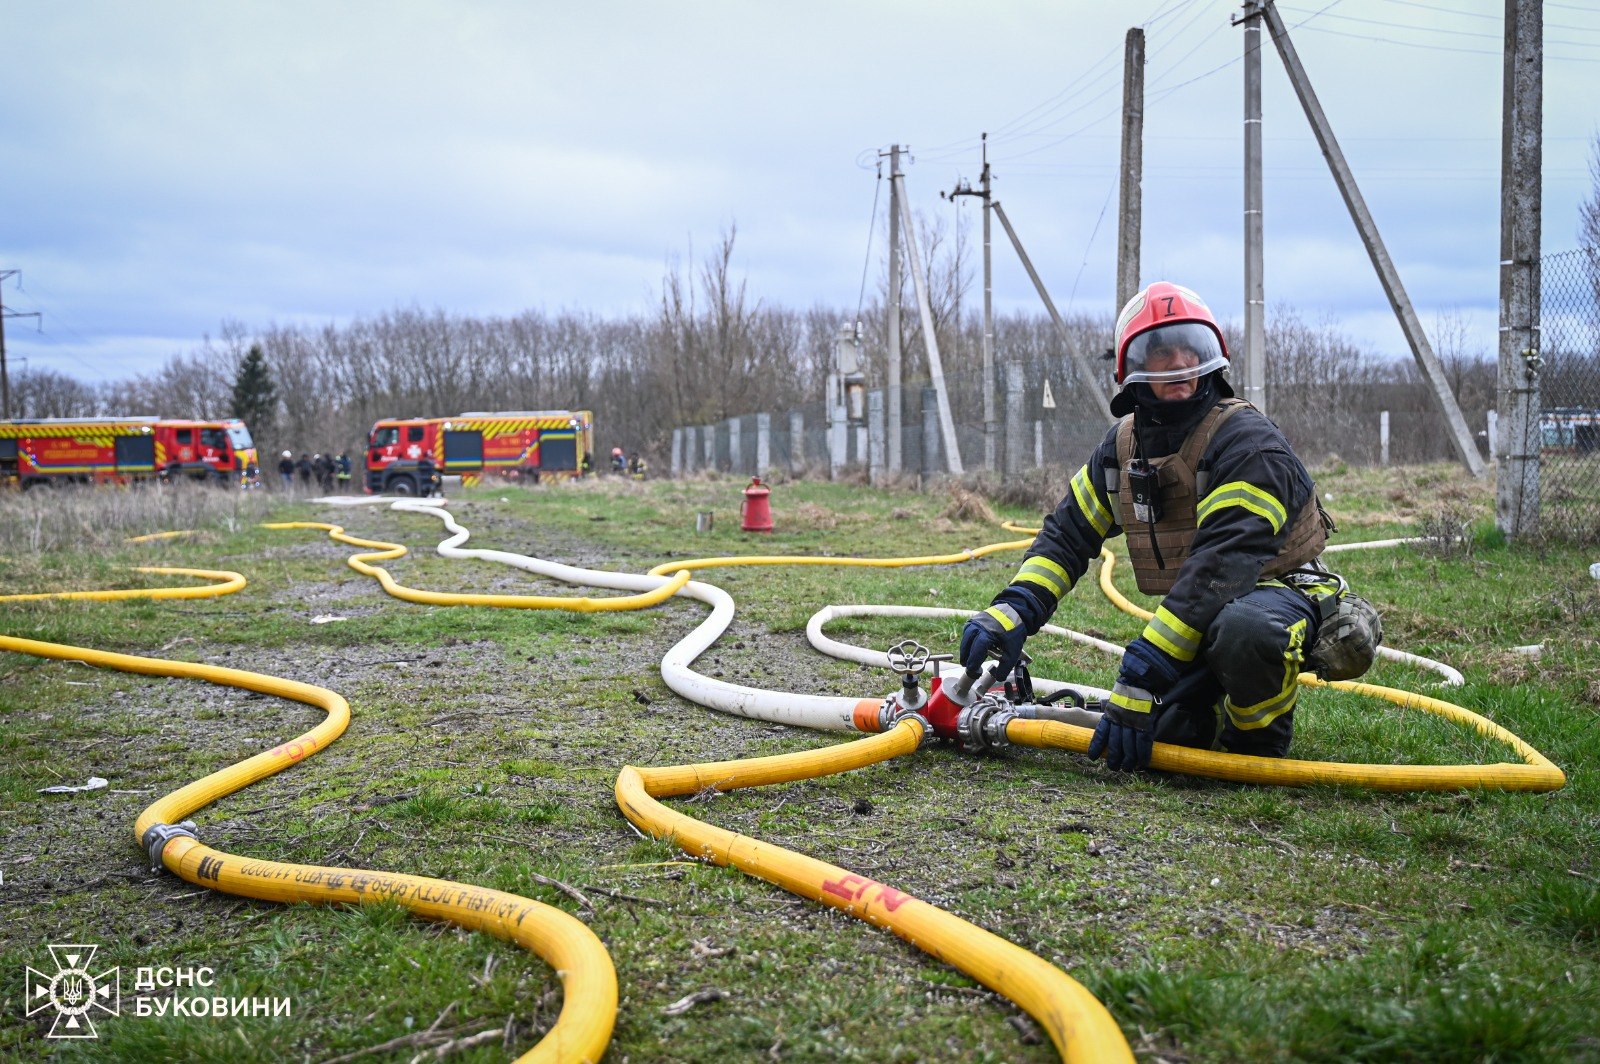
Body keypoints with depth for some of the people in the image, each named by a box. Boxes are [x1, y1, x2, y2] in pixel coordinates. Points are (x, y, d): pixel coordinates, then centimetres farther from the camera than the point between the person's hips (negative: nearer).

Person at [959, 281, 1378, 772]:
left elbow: (1217, 569, -31)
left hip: (1285, 593, -6)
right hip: (1201, 613, 7)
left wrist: (1141, 675, -37)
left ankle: (1259, 739, -10)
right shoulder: (1124, 446, 2)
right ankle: (1225, 709, 21)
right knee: (1156, 730, -12)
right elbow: (1067, 534, 5)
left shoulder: (1247, 445, -22)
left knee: (1241, 628, -40)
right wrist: (1012, 611, -14)